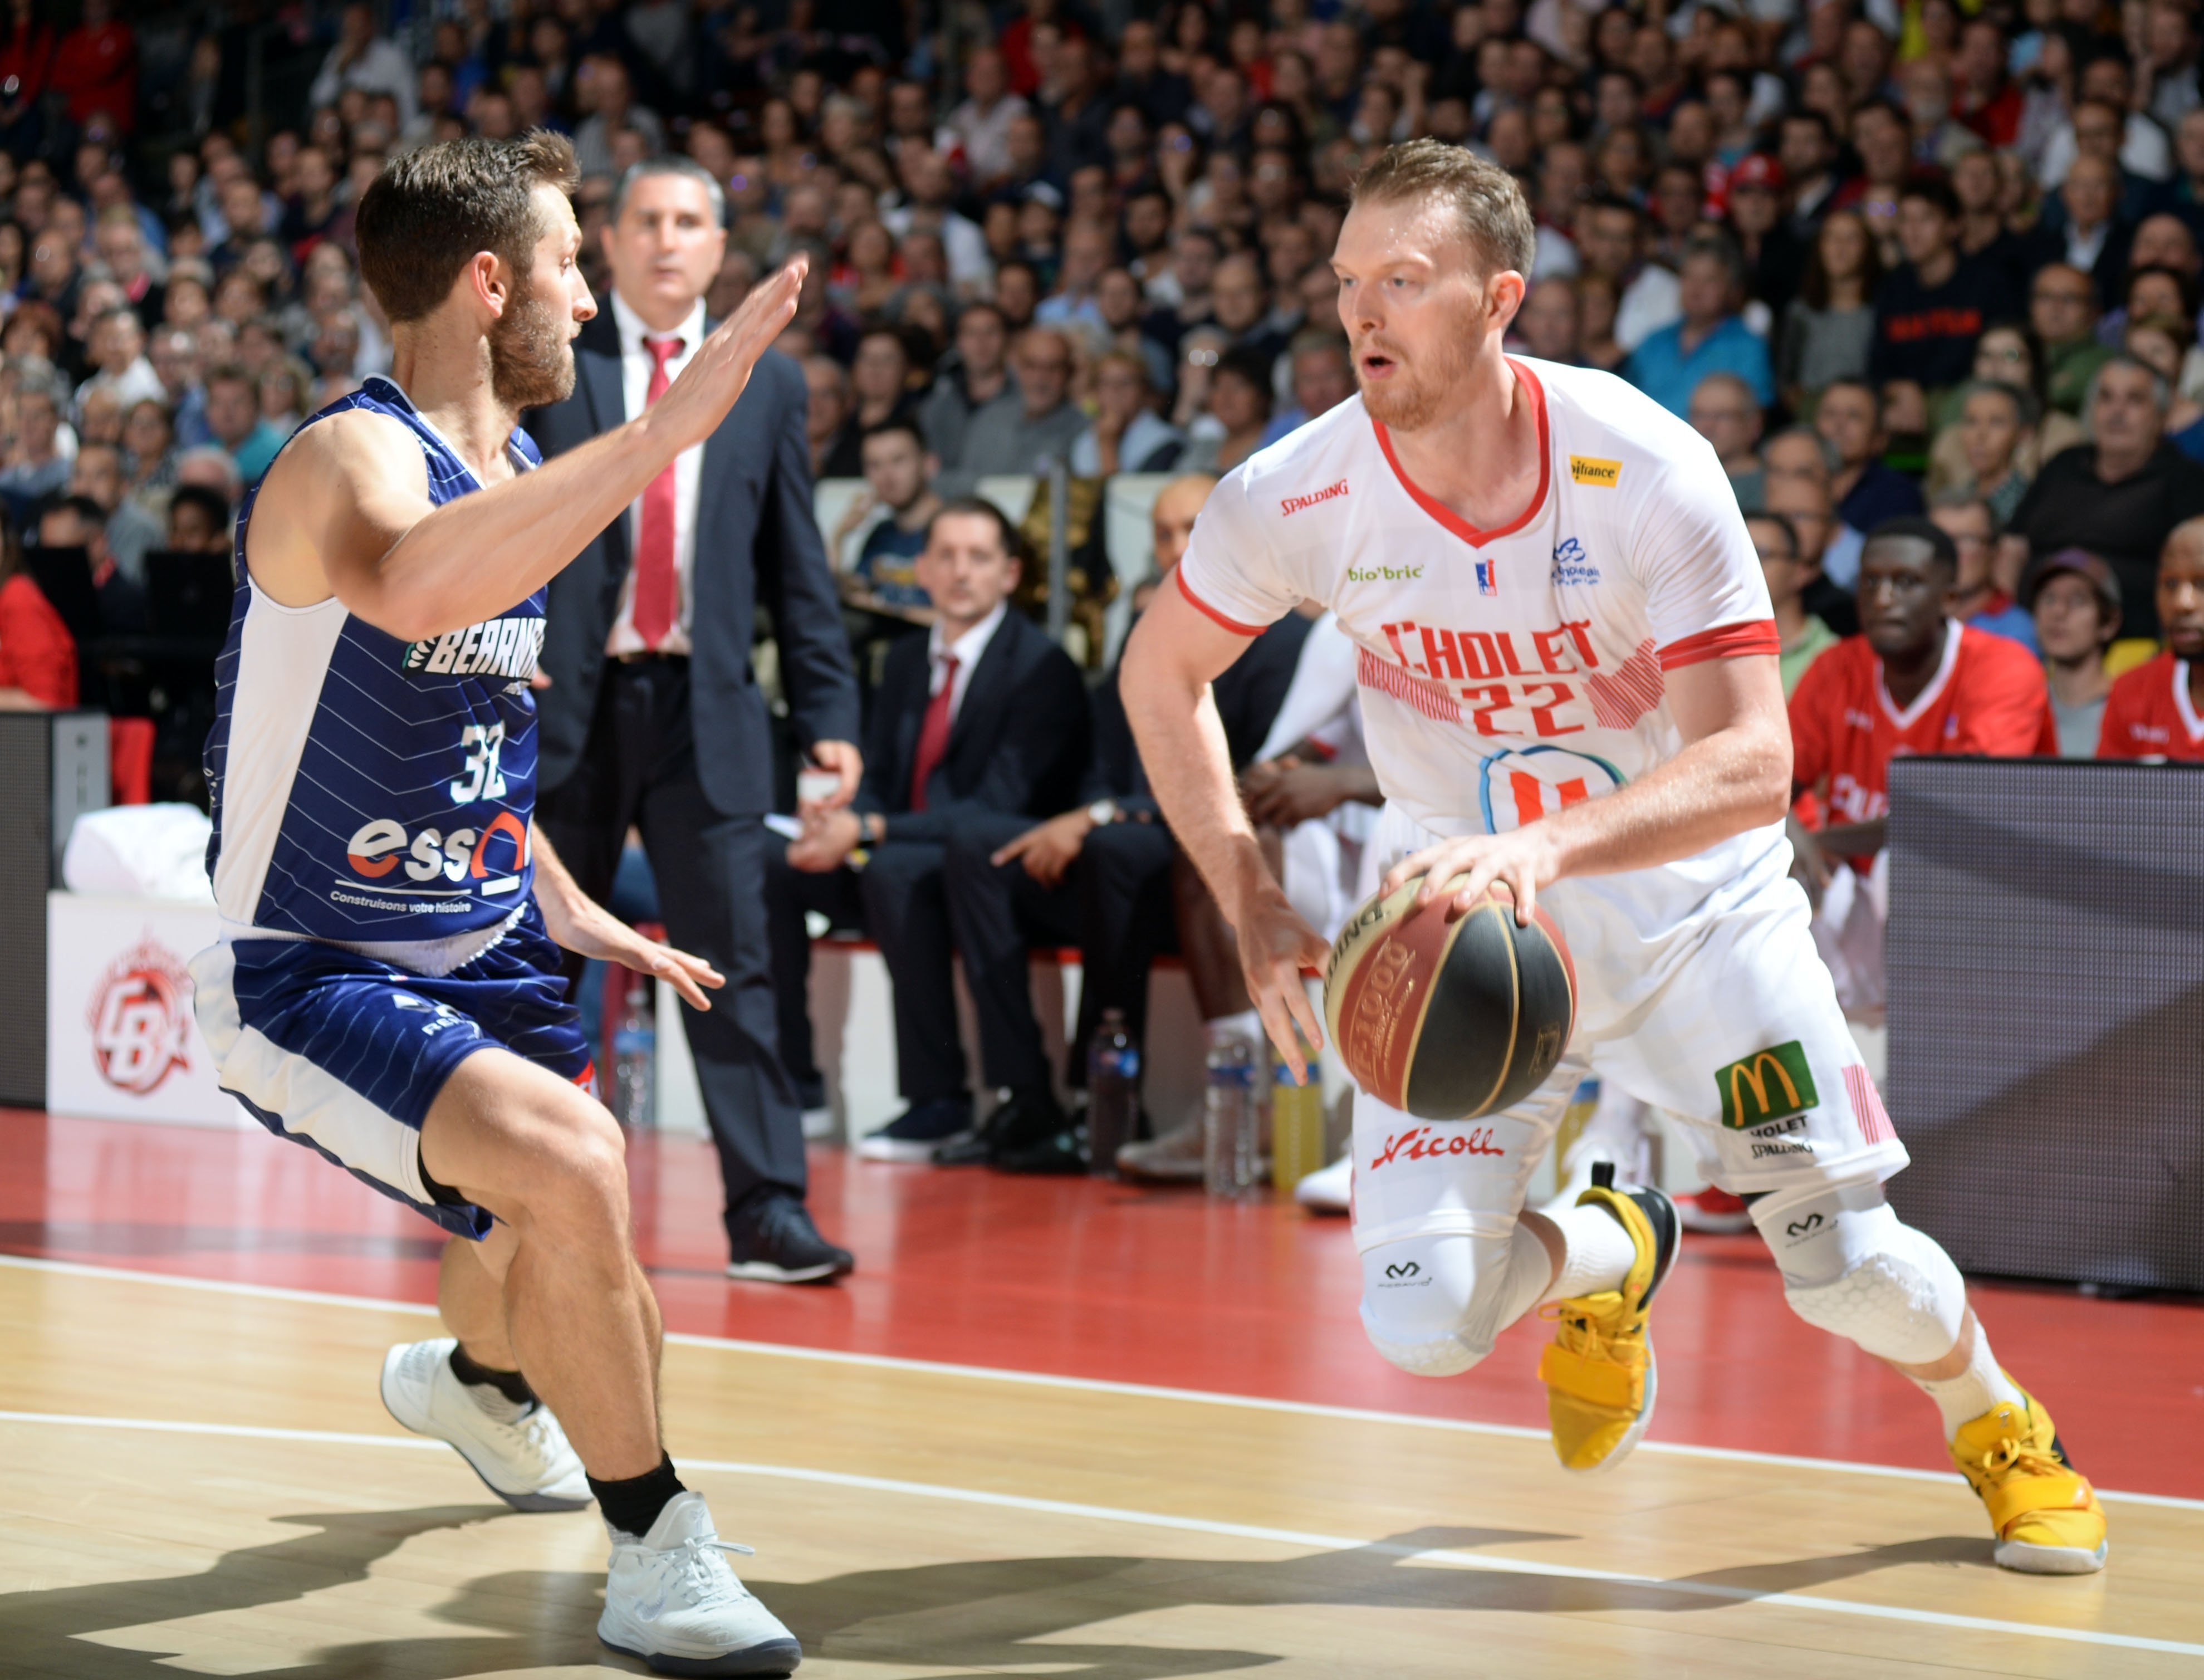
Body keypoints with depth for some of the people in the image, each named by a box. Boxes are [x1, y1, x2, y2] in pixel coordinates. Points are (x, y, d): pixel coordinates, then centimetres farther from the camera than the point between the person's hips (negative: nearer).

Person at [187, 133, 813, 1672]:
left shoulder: (517, 475, 7)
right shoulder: (350, 458, -22)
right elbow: (413, 589, -49)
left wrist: (565, 908, 17)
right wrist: (664, 430, -50)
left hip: (477, 955, 9)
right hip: (305, 976, -9)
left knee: (573, 1271, 24)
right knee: (567, 1163, -33)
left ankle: (474, 1378, 61)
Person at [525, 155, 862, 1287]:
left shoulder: (764, 384, 12)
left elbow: (796, 566, 12)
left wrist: (828, 713, 5)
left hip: (704, 714, 1)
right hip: (563, 704, -1)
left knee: (733, 960, -5)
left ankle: (766, 1210, -6)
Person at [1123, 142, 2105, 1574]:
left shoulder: (1642, 466, -24)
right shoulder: (1297, 494, -17)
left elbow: (1752, 763, -27)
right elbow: (1162, 672, 2)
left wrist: (1548, 847, -44)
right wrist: (1250, 902, -8)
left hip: (1691, 902, -1)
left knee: (1852, 1274, -4)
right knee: (1424, 1325, -13)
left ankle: (1998, 1422, 33)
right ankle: (1608, 1257, 24)